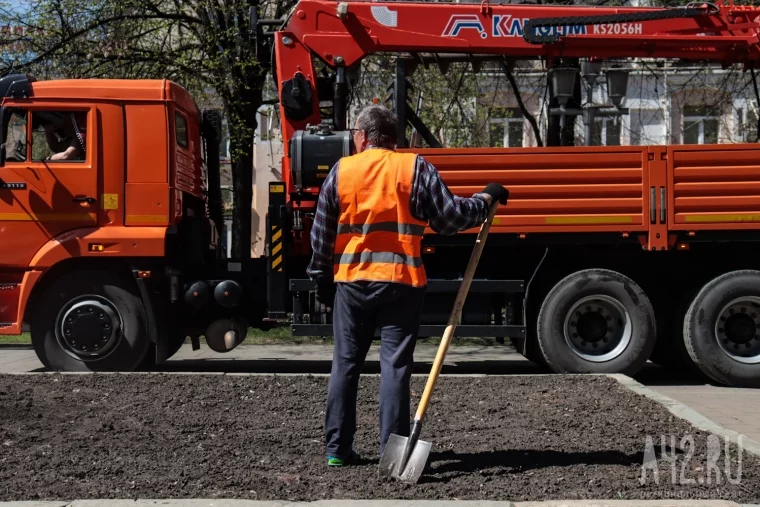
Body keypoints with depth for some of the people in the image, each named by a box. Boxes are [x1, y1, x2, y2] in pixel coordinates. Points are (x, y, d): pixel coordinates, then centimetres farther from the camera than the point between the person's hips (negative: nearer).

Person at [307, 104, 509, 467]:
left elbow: (321, 234, 7)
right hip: (402, 280, -2)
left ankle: (337, 449, 15)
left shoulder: (340, 171, 5)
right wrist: (486, 199, 12)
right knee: (395, 365, 3)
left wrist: (321, 280, 17)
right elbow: (449, 217, -4)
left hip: (351, 279, 2)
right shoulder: (415, 168, -1)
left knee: (345, 363, 11)